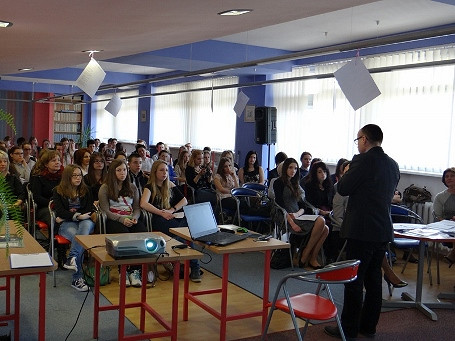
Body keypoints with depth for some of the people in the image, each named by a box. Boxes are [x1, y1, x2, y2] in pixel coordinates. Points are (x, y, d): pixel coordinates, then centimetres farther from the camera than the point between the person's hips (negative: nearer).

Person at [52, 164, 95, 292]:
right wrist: (78, 216, -16)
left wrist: (67, 215, -4)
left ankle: (72, 258, -50)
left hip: (84, 221, 2)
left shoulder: (86, 190, 17)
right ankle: (77, 277, -38)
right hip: (66, 224, -2)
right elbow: (60, 211, -3)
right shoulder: (58, 191, 10)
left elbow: (90, 210, 7)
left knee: (87, 224, -37)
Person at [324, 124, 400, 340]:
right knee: (374, 278, 15)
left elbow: (343, 189, -13)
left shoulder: (363, 160, -15)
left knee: (354, 280, 1)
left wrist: (344, 176, 8)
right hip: (383, 230, 8)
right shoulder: (393, 165, 9)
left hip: (361, 230, -8)